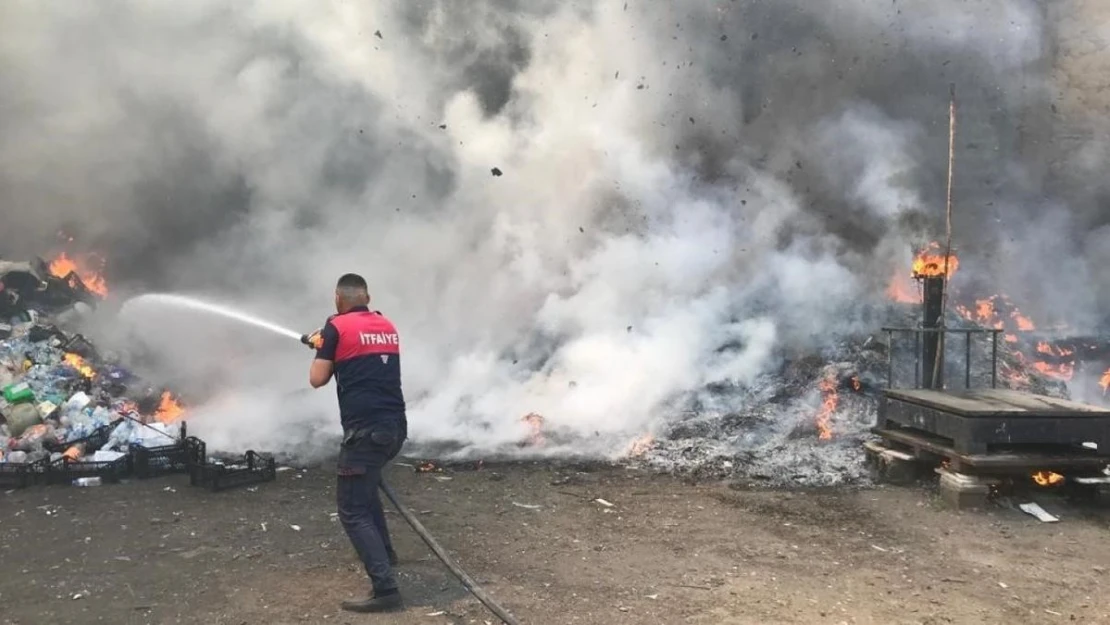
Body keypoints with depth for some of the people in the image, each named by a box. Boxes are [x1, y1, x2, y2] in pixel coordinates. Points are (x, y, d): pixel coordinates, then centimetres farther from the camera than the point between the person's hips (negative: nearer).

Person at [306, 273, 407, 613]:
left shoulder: (337, 327, -2)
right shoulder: (388, 326, 14)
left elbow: (317, 380, -1)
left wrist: (321, 349, 17)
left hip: (365, 430, -7)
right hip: (395, 426, 7)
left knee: (353, 510, -4)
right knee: (365, 484, 32)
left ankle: (386, 590, -15)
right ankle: (384, 551, 42)